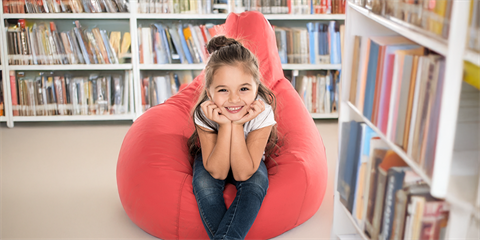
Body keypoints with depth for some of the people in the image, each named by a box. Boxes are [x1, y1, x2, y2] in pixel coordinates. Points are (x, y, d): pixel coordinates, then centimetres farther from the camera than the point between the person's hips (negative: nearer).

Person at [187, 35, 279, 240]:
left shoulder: (262, 112, -32)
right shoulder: (204, 113, -30)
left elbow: (242, 174, -32)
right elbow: (217, 172, -30)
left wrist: (237, 124, -41)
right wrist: (225, 125, -41)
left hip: (247, 161, 0)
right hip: (213, 159, 0)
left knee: (256, 183, -31)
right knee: (204, 184, -31)